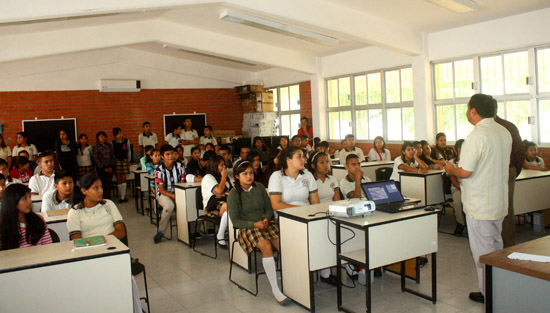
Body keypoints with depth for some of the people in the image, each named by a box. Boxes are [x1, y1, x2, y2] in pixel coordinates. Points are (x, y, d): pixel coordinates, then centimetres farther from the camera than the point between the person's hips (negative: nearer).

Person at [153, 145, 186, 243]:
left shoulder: (180, 166, 0)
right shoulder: (159, 170, -9)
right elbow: (161, 189, -10)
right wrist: (173, 196, -24)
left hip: (178, 192, 3)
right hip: (164, 194, -3)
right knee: (169, 205, -36)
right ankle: (161, 232, -16)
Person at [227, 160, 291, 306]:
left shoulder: (259, 187, 9)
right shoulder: (234, 194, -2)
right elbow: (235, 221, -3)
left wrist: (266, 219, -7)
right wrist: (254, 224, -15)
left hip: (266, 223, 4)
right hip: (247, 228, -4)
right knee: (266, 246, -32)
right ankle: (275, 289, -26)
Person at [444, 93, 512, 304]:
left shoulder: (477, 136, -21)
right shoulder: (504, 133, 6)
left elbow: (465, 172, -24)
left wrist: (451, 169, -2)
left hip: (479, 205, -9)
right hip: (499, 202, 9)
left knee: (483, 251, 3)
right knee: (496, 247, 21)